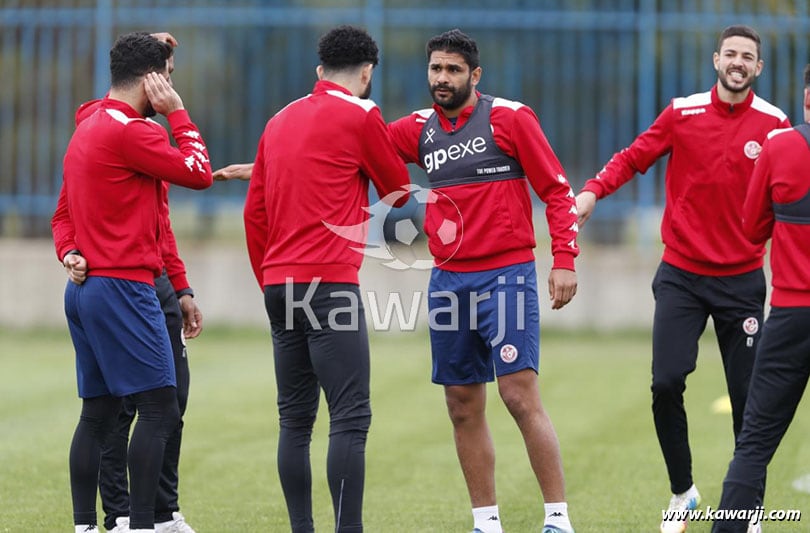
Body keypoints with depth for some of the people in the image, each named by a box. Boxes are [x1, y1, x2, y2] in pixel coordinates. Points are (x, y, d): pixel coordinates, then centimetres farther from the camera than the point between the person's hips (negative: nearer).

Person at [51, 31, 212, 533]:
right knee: (160, 409, -9)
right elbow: (198, 173, -8)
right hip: (124, 285, -10)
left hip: (85, 285, 10)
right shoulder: (132, 131, -13)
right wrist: (178, 112, -1)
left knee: (97, 413, 10)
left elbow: (64, 212, 23)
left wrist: (70, 253, 6)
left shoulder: (86, 129, 18)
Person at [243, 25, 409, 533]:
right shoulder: (360, 116, -3)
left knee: (295, 419, 9)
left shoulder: (281, 121, 16)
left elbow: (254, 211, 17)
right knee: (350, 417, -10)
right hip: (331, 282, -7)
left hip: (279, 284, 7)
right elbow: (399, 190, 8)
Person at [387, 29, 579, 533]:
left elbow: (557, 189, -4)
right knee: (463, 406, 6)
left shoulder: (510, 117, -3)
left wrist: (565, 259, -13)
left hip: (505, 277, -5)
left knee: (520, 394, -12)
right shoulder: (419, 129, 11)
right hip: (448, 280, 5)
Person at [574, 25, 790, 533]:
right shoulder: (682, 113, -1)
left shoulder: (774, 124, -3)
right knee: (666, 383, -8)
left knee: (748, 396, 0)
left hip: (742, 279, 0)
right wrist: (595, 190, -14)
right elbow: (634, 157, 3)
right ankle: (682, 491, 12)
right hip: (681, 275, 0)